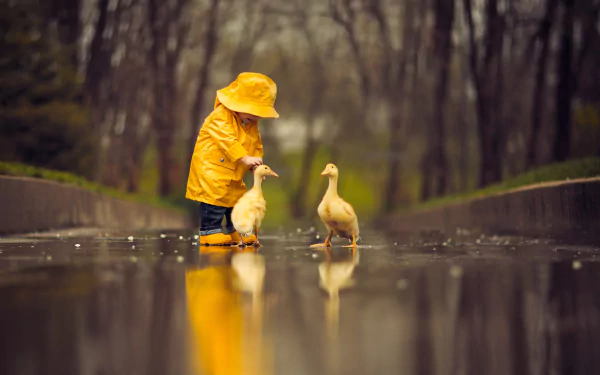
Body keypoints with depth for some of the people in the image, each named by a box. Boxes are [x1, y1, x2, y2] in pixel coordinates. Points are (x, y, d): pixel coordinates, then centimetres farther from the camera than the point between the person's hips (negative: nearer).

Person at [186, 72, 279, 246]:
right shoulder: (221, 117, -18)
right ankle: (210, 231, -7)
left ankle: (236, 232, 24)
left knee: (237, 199, 13)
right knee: (214, 199, -15)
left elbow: (256, 146, 12)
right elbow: (227, 140, -30)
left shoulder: (252, 125, 9)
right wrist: (245, 158, -37)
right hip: (211, 169, -8)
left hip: (233, 175, 8)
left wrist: (255, 165, -8)